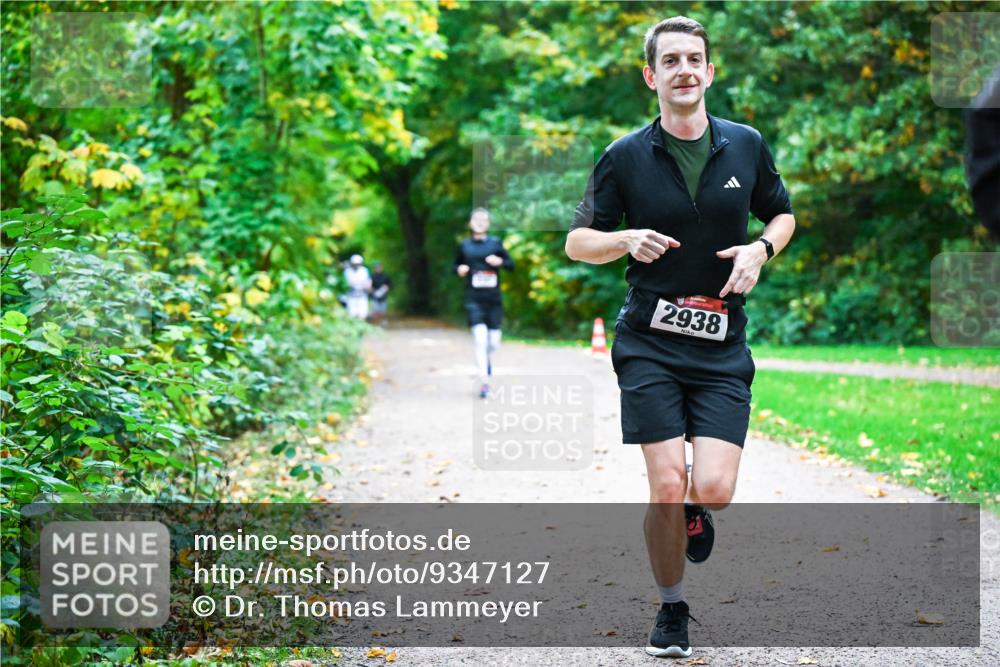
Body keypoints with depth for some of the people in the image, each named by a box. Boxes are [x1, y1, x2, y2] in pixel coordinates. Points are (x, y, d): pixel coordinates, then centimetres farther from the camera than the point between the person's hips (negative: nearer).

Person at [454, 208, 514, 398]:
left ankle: (487, 358, 41)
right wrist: (459, 269, -5)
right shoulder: (464, 246, 5)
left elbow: (511, 264, 8)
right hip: (474, 300, -1)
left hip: (494, 299, 1)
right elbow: (456, 264, 18)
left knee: (493, 341, 4)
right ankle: (484, 382, -15)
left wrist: (500, 262, -12)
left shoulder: (495, 243, 4)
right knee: (480, 338, -17)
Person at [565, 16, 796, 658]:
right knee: (668, 488, -9)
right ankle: (672, 610, 14)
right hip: (648, 346, -1)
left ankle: (695, 514, 27)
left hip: (723, 349, 1)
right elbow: (577, 242, 5)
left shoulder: (747, 145, 4)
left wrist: (761, 249, -2)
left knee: (713, 488, -12)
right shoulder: (625, 156, -1)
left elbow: (782, 214, 20)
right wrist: (628, 239, -15)